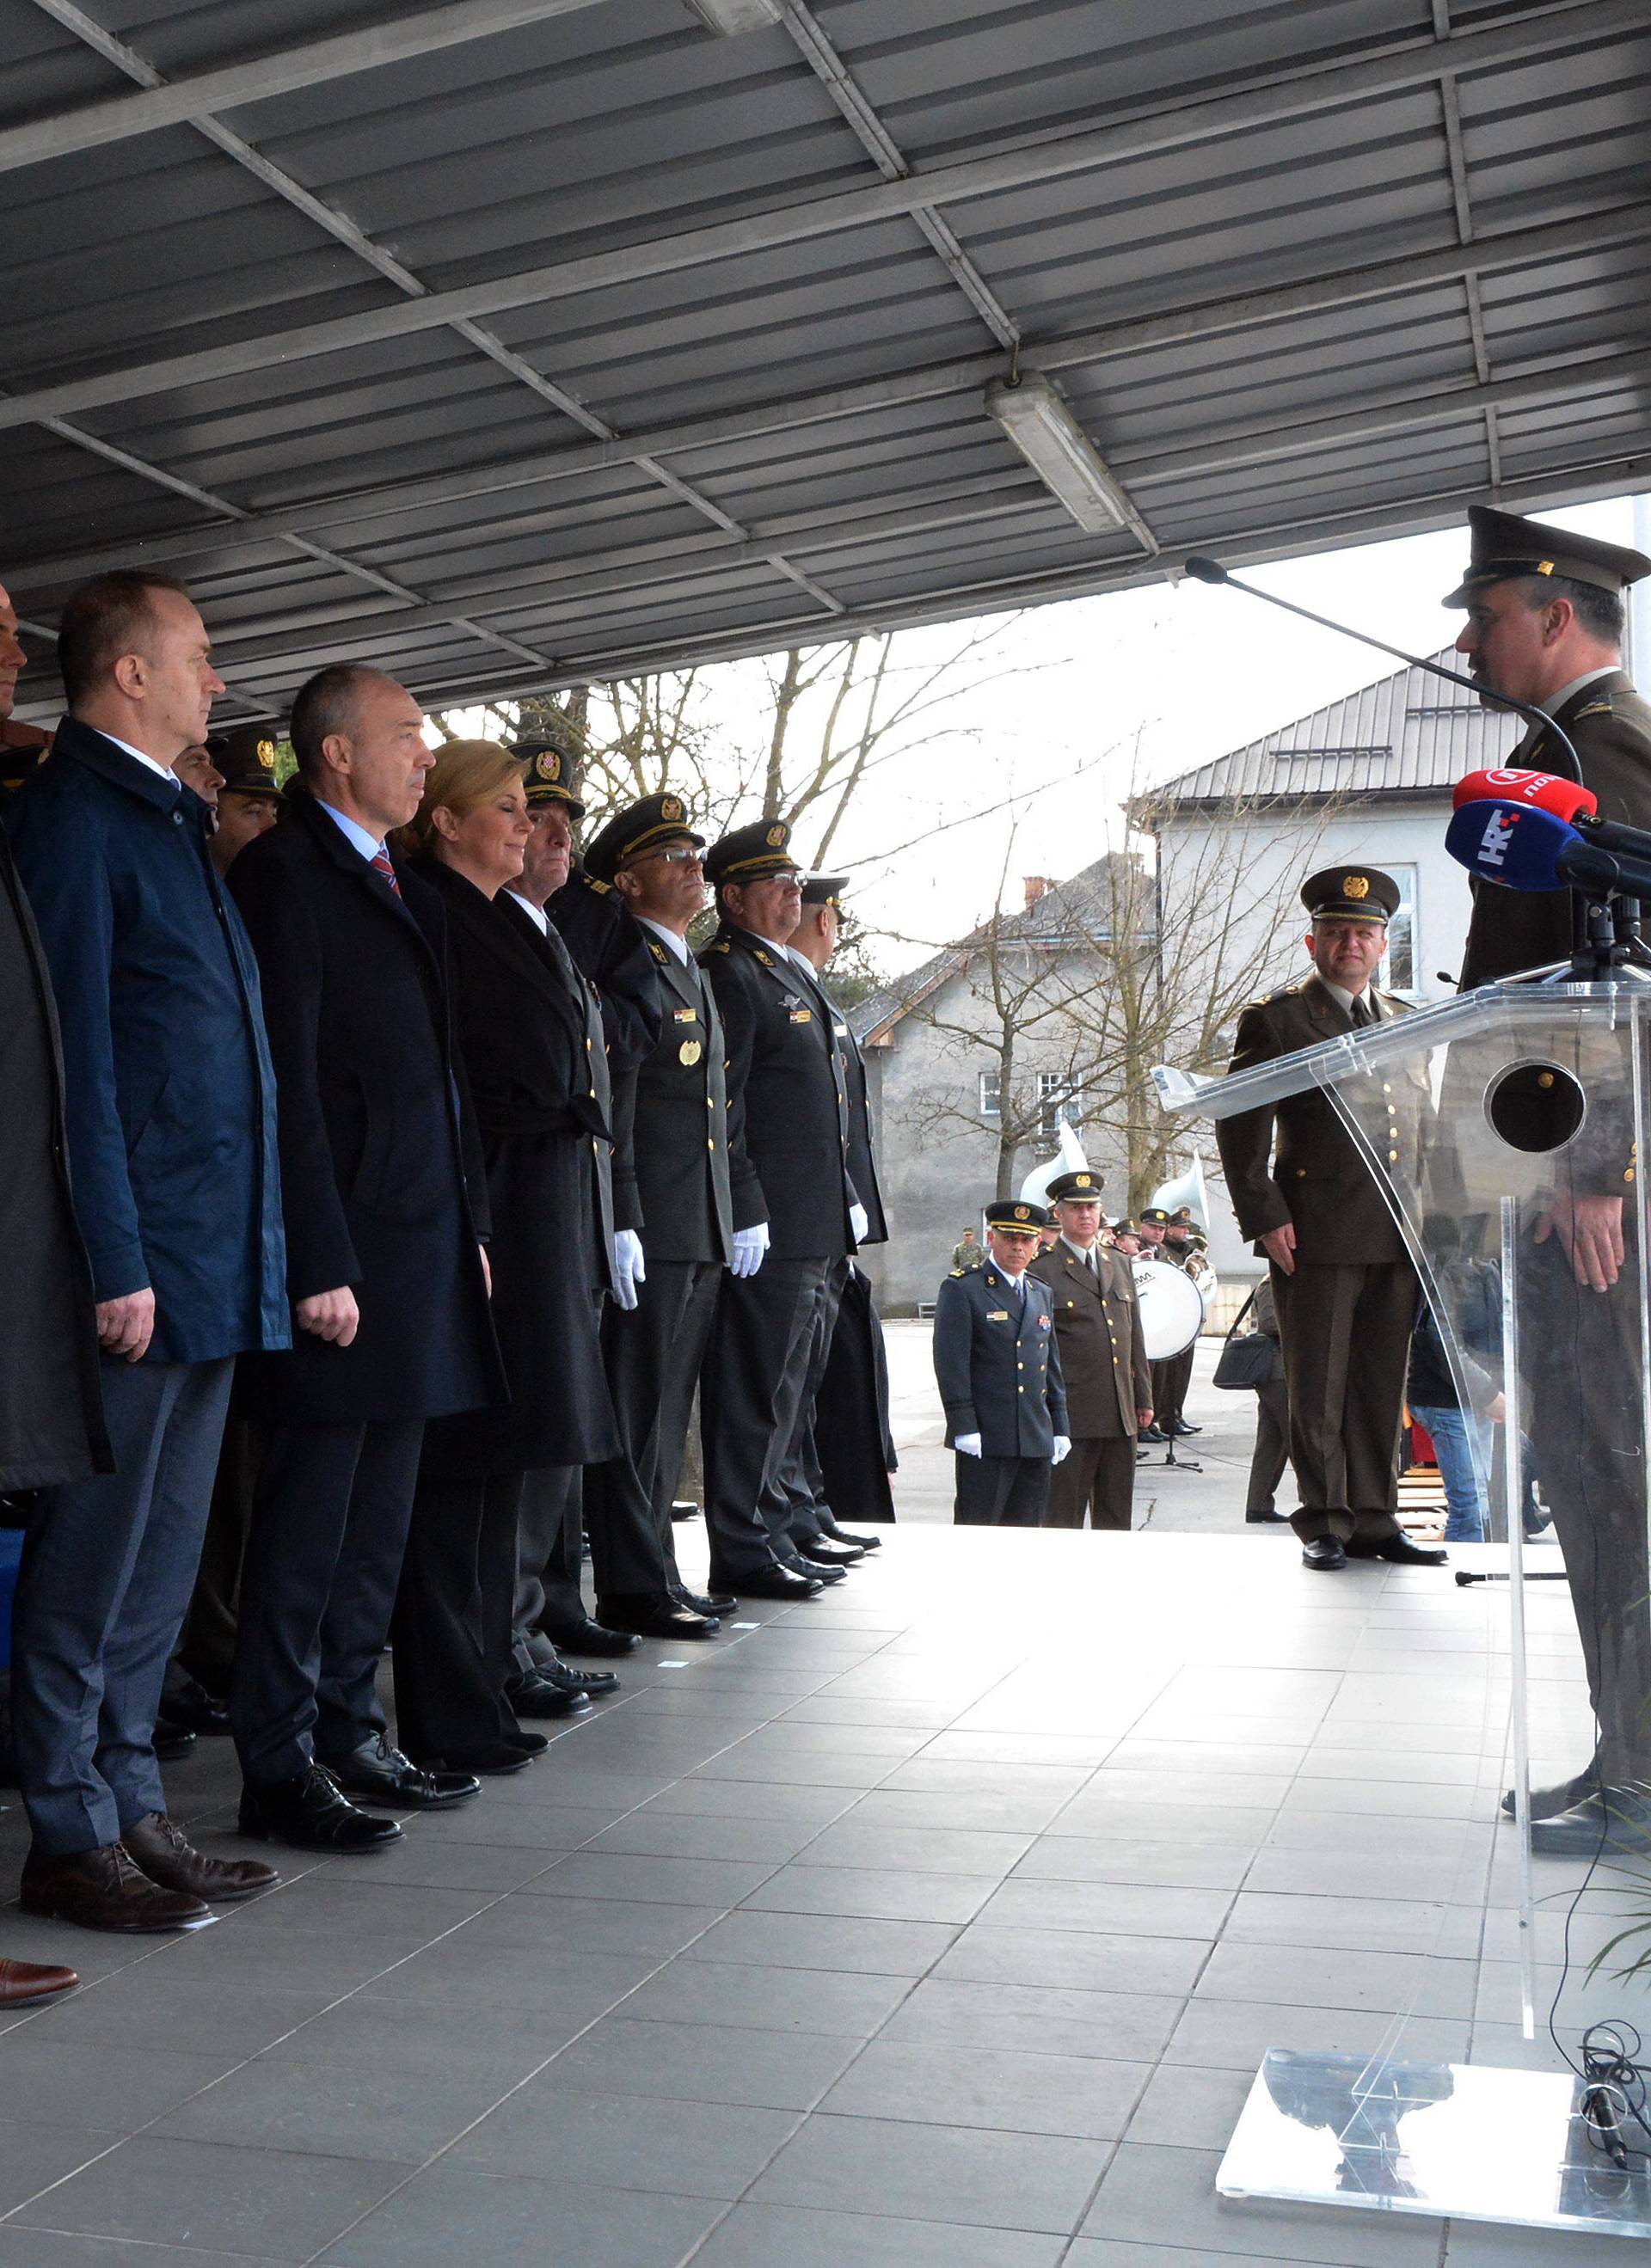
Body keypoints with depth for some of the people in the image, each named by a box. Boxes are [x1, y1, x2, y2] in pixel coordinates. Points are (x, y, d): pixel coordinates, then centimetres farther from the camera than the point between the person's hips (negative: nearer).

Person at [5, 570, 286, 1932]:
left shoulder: (171, 820, 19)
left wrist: (252, 1253, 15)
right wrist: (116, 1262, -18)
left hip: (213, 1261, 9)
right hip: (142, 1260, -9)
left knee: (159, 1564, 15)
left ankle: (134, 1809, 26)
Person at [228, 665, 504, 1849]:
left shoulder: (410, 889, 19)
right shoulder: (285, 872, -8)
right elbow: (288, 1081, -15)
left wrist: (471, 1222, 15)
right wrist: (319, 1262, -19)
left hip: (427, 1243, 9)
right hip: (348, 1249, -9)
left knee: (381, 1513, 14)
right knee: (311, 1515, -1)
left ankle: (349, 1732, 25)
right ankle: (280, 1768, 9)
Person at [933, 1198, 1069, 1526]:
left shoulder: (1042, 1294, 17)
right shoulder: (961, 1289, -5)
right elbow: (951, 1363, -10)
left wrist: (1059, 1428, 15)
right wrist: (964, 1427, -16)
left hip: (1037, 1442, 6)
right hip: (985, 1441, -6)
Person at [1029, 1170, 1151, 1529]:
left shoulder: (1119, 1266, 16)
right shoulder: (1040, 1270, -5)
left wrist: (1144, 1397, 17)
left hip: (1121, 1417, 6)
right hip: (1070, 1416, -6)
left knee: (1116, 1517, 12)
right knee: (1063, 1518, -2)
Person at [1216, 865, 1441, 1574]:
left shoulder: (1407, 1022, 19)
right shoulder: (1275, 1019, 2)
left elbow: (1423, 1124, 21)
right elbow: (1239, 1127, -3)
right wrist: (1264, 1218, -11)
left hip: (1398, 1239, 5)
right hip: (1317, 1236, -5)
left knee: (1382, 1388, 9)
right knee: (1319, 1389, 0)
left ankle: (1374, 1520, 17)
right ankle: (1325, 1524, 10)